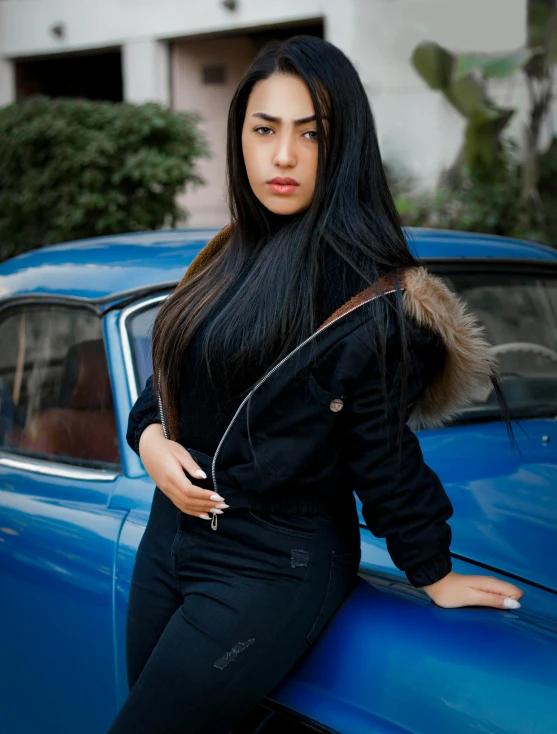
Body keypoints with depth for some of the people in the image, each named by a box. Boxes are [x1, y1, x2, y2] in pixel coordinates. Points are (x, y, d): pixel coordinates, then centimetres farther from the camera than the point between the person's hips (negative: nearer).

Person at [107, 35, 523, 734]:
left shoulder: (364, 285, -16)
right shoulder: (232, 256, 7)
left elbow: (383, 452, -9)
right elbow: (166, 375, 16)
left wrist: (433, 573, -3)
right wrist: (149, 437, -4)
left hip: (272, 571, -8)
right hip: (169, 538, 8)